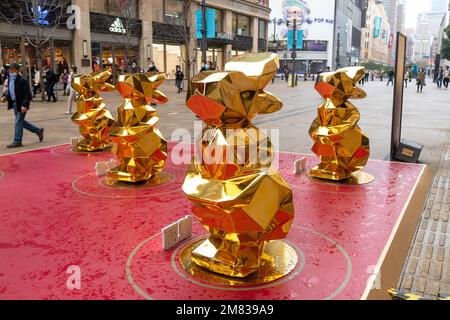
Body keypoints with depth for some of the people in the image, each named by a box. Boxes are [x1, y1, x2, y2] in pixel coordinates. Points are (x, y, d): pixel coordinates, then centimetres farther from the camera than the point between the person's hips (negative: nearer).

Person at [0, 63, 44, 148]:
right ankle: (38, 131, 30)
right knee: (21, 122, 17)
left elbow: (27, 94, -19)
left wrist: (24, 105, -25)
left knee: (18, 123, -4)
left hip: (21, 105, -9)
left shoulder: (22, 80, -15)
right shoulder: (10, 80, 10)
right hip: (14, 104, 9)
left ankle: (17, 141, 5)